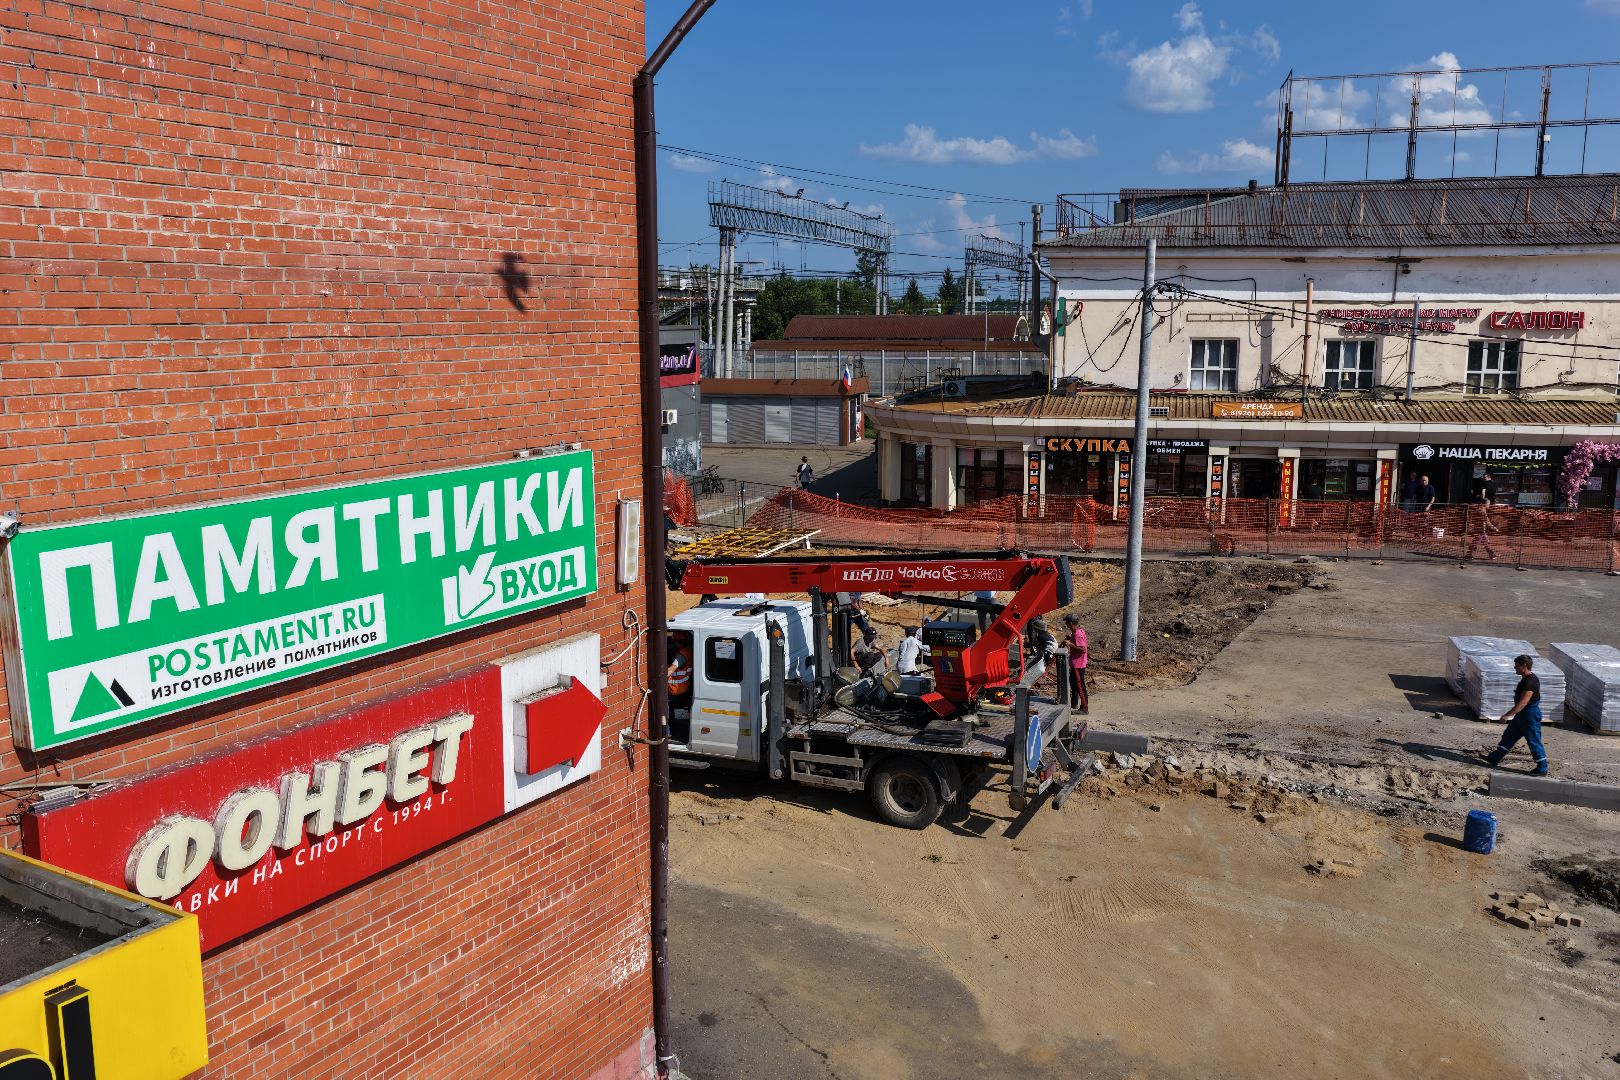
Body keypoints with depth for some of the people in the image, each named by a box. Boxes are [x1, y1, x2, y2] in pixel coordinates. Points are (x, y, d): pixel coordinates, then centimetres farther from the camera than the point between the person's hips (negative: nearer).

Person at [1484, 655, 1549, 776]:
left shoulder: (1530, 681, -25)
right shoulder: (1526, 679, 7)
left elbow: (1522, 703, -29)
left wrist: (1507, 715, -27)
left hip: (1530, 716, -11)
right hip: (1522, 715, 11)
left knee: (1534, 742, 0)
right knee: (1508, 736, 16)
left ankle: (1542, 769, 11)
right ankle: (1494, 758, 24)